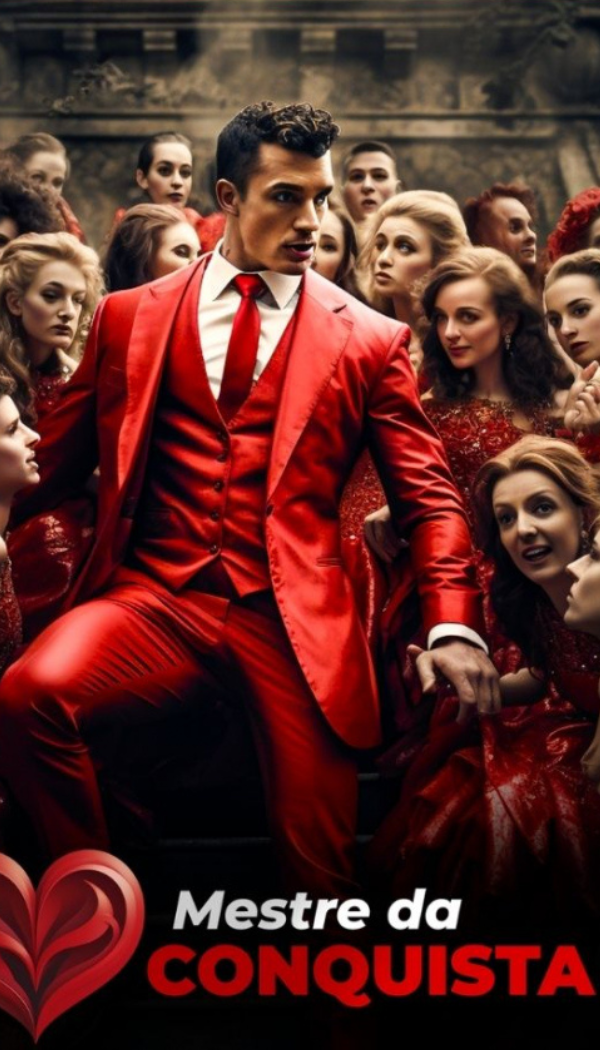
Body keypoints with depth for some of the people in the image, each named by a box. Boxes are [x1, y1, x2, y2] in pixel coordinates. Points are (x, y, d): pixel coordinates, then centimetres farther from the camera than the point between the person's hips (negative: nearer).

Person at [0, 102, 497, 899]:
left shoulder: (369, 341, 9)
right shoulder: (128, 317, 12)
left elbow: (429, 498, 7)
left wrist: (453, 625, -8)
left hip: (296, 623, 0)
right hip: (155, 600, 1)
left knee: (317, 858, -7)